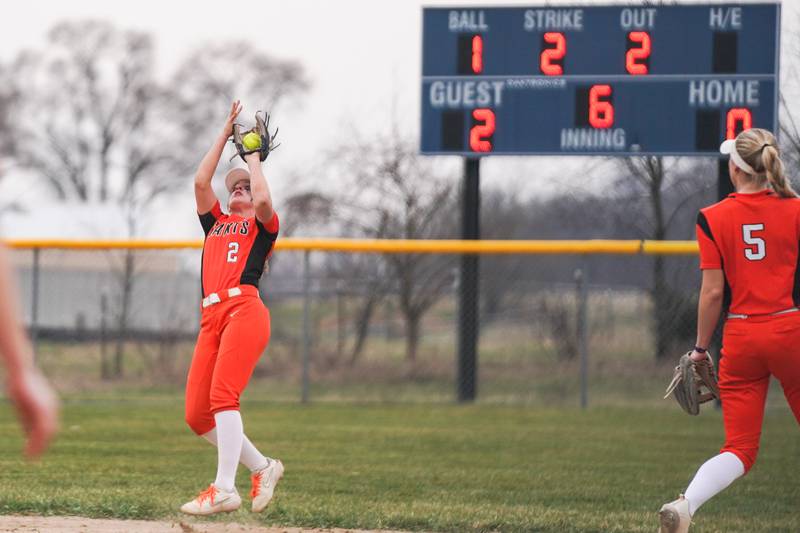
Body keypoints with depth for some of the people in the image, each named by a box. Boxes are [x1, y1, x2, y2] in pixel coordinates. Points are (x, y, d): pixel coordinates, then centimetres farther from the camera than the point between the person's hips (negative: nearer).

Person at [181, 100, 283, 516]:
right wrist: (225, 134, 23)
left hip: (245, 309, -6)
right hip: (211, 318, 6)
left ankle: (224, 489, -27)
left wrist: (253, 157, 10)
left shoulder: (261, 225, 15)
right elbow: (200, 181, 19)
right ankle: (261, 467, 11)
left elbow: (263, 199, -7)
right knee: (196, 415, -4)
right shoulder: (215, 222, 30)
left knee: (222, 396, -23)